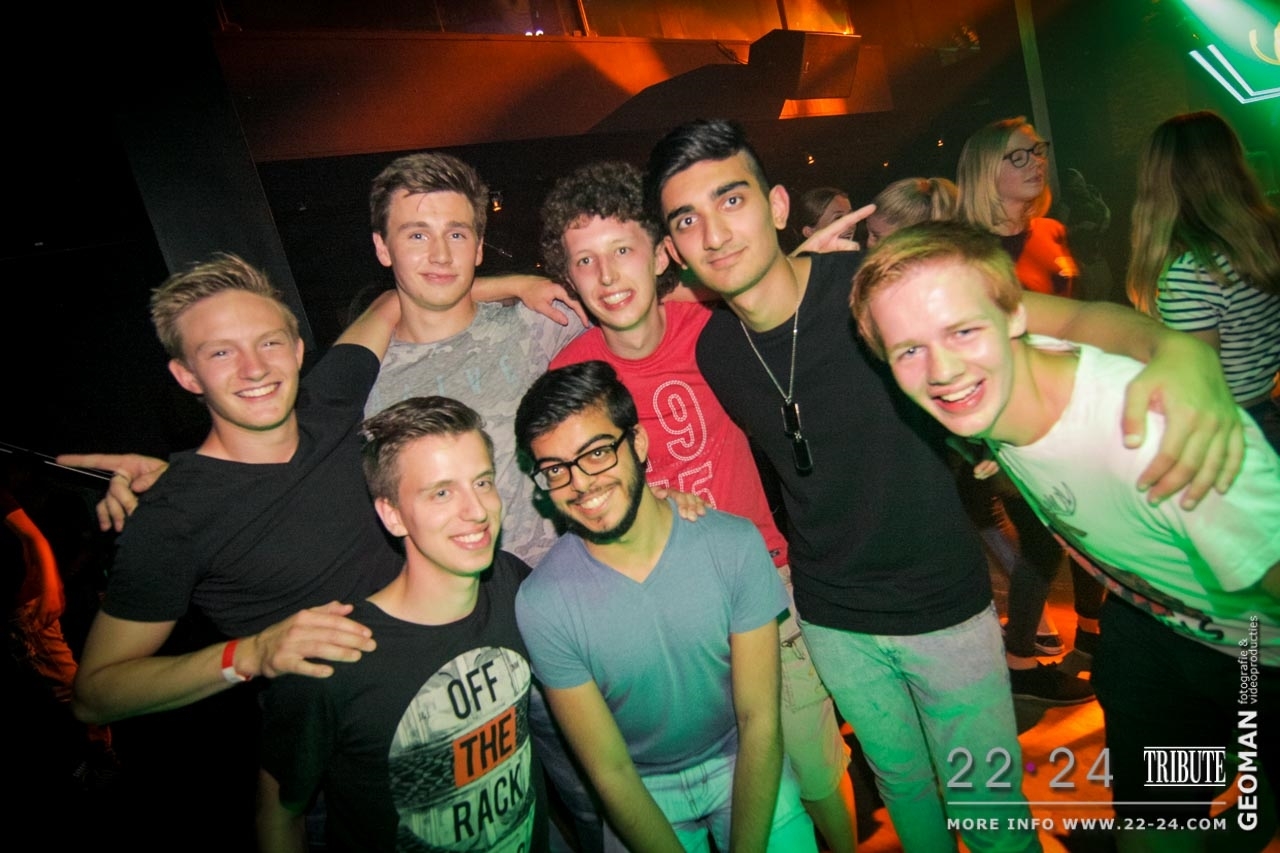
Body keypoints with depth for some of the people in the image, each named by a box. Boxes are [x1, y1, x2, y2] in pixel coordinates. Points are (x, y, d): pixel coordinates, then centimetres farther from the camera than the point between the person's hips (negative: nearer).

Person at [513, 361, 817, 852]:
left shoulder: (735, 546, -18)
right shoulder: (541, 604, -21)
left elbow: (759, 721, -13)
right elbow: (610, 772, -13)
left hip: (741, 763, 0)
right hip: (641, 792, 0)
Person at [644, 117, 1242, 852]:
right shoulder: (712, 351, -9)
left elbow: (1071, 318, -24)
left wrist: (1181, 351, -43)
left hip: (943, 601, -3)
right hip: (831, 616, 3)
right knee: (902, 780, 24)